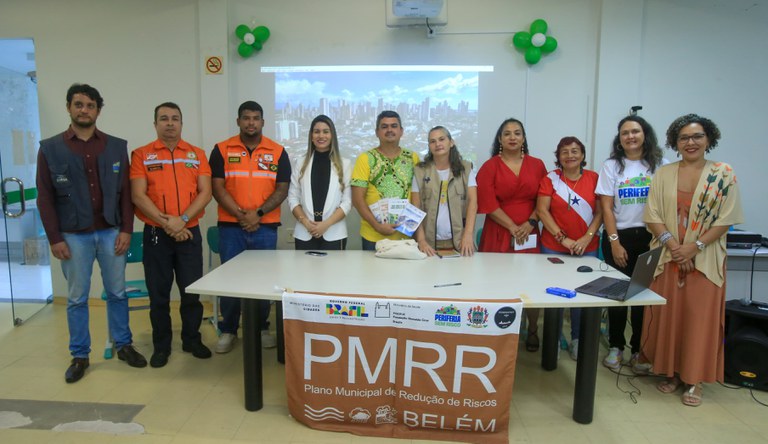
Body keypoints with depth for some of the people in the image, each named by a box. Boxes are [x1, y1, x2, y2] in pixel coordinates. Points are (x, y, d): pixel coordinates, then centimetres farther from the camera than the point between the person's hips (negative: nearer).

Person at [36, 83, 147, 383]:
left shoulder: (117, 146, 4)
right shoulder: (50, 148, 0)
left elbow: (125, 191, 3)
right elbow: (45, 198, -1)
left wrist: (126, 229, -3)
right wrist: (54, 238, -6)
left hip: (111, 232, 1)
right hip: (74, 235, -1)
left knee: (117, 293, 10)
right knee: (77, 298, 9)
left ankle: (124, 345, 24)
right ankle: (79, 356, 21)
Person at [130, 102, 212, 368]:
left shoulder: (196, 154, 7)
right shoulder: (142, 155, 2)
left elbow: (205, 192, -1)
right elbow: (138, 196, -6)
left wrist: (182, 219, -14)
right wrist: (166, 223, -15)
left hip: (190, 233, 1)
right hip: (155, 234, -1)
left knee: (192, 291, 7)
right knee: (158, 293, 8)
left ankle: (192, 339, 24)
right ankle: (161, 345, 22)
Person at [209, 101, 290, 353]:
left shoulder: (278, 152, 4)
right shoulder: (222, 150, 3)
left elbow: (282, 189, -1)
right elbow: (217, 188, -2)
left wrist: (258, 214, -13)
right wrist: (240, 215, -13)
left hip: (265, 227, 0)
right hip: (231, 226, 0)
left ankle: (261, 328, 21)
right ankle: (228, 330, 18)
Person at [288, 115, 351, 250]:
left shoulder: (344, 164, 3)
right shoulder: (301, 163, 7)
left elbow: (347, 201, -2)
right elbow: (293, 198, 5)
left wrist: (326, 224, -12)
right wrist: (305, 222, -9)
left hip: (334, 234, -1)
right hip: (304, 234, 1)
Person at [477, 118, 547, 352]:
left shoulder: (537, 165, 9)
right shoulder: (490, 166, 1)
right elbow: (488, 203, -7)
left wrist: (530, 222, -8)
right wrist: (512, 227, -12)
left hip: (529, 234, 2)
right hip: (498, 234, -2)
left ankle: (532, 331, 18)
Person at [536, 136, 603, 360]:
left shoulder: (594, 178, 4)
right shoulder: (550, 178, -1)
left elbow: (600, 212, 2)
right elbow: (542, 210, -7)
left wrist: (587, 238, -12)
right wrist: (563, 239, -14)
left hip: (587, 248, 1)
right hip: (553, 247, -1)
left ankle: (577, 340, 23)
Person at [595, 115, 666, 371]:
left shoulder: (659, 165, 4)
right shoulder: (611, 166, 3)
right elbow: (606, 207, -1)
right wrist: (615, 242, -7)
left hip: (650, 237, 1)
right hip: (619, 236, 0)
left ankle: (639, 351, 16)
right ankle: (615, 347, 19)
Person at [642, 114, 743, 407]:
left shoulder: (724, 174, 0)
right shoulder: (663, 174, 5)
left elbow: (725, 219, -5)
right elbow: (652, 215, 0)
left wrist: (695, 246, -14)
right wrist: (671, 244, -14)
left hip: (705, 260, -1)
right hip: (668, 258, 2)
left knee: (700, 318, 3)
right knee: (666, 315, 6)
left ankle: (694, 379, 16)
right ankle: (669, 372, 22)